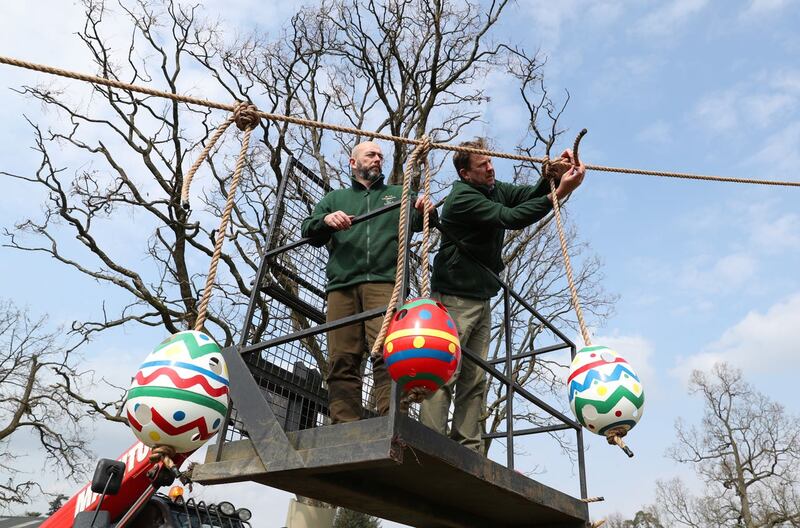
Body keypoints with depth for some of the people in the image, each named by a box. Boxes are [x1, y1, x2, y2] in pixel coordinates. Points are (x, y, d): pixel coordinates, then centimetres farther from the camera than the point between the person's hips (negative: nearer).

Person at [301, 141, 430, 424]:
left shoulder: (398, 194, 29)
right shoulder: (335, 198, 29)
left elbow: (417, 222, 14)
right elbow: (309, 231, 18)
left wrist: (424, 211, -10)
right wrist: (326, 220, -5)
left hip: (383, 281, -1)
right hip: (341, 284, 2)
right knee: (341, 357, -8)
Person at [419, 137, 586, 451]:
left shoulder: (495, 189, 13)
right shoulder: (461, 199, -14)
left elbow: (531, 195, 4)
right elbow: (510, 218, -23)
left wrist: (554, 176, -16)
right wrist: (559, 193, -26)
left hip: (482, 299, 9)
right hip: (455, 298, -8)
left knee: (475, 379, 4)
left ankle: (468, 451, 7)